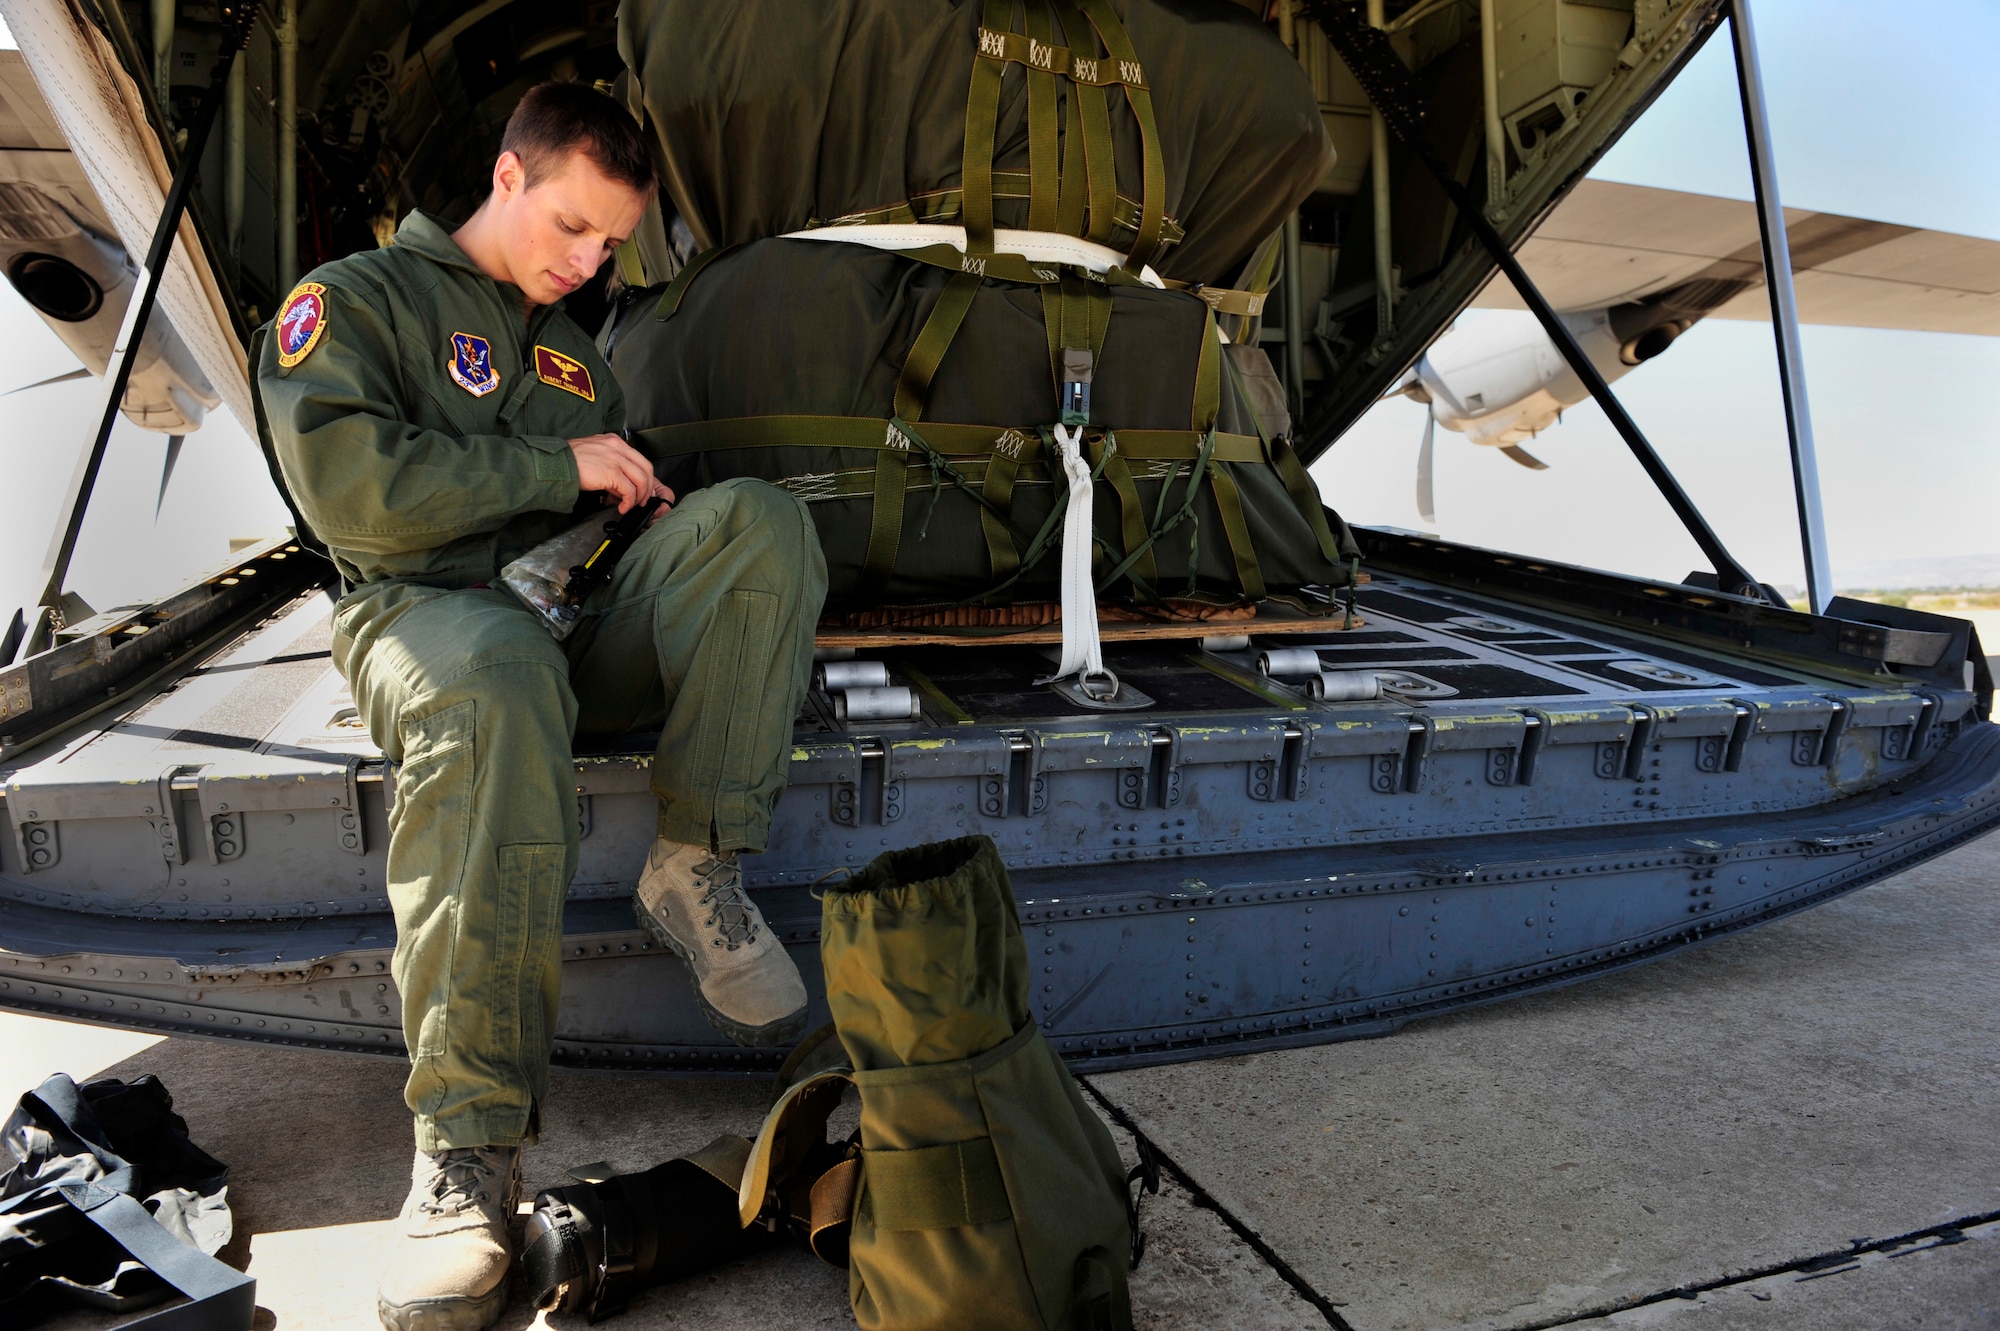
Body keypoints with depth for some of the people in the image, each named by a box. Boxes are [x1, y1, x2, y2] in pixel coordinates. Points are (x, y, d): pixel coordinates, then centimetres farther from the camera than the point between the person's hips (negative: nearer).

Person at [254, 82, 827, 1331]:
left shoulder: (578, 352, 26)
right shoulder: (350, 301, 6)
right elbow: (350, 488, -10)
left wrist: (626, 507, 7)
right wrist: (558, 470, -7)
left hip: (581, 617, 6)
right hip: (429, 612, -5)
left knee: (758, 519, -22)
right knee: (495, 682, -44)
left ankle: (700, 869, -22)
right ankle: (469, 1142, -41)